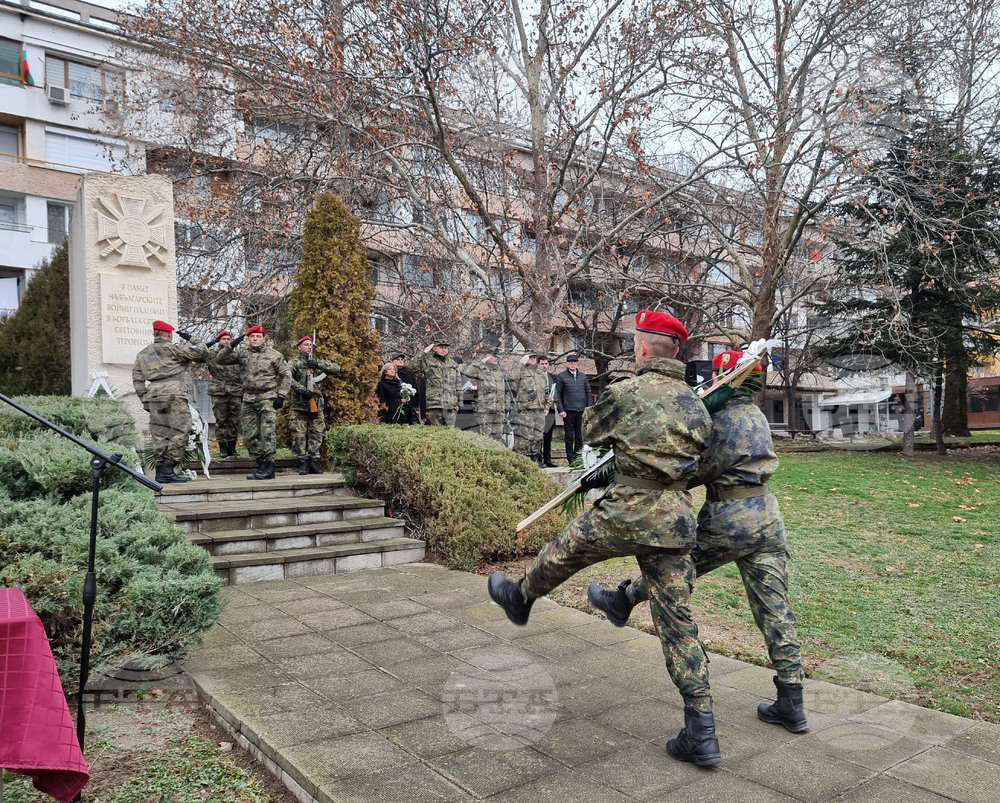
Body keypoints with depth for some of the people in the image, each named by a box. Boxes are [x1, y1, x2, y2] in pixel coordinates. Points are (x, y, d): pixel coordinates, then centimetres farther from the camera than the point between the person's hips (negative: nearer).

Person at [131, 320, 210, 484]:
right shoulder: (173, 349, 1)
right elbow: (202, 352, 0)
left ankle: (160, 471, 10)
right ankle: (168, 470, -9)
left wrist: (144, 400, 16)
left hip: (154, 397, 6)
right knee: (178, 432, -4)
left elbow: (137, 380, 14)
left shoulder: (142, 354, 19)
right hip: (174, 396, -6)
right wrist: (191, 339, 16)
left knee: (159, 435, 9)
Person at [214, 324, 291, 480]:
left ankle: (268, 468, -11)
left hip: (268, 399, -5)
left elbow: (286, 375, 2)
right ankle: (262, 466, 13)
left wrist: (281, 396, -6)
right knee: (249, 435, 4)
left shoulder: (274, 355, 1)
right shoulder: (242, 354, 9)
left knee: (267, 433, -13)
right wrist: (231, 346, -10)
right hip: (248, 400, 5)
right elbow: (220, 360, 4)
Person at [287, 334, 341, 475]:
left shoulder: (318, 362, 15)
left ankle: (314, 462, 8)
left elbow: (337, 368, 3)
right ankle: (302, 463, 1)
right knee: (299, 434, -3)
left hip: (317, 403, 4)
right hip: (299, 403, -4)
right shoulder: (294, 362, 3)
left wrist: (318, 365, -11)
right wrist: (302, 389, -22)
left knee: (316, 434, 3)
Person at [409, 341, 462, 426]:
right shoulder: (427, 362, 7)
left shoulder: (453, 364, 19)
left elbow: (458, 385, 20)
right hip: (434, 403, -3)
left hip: (451, 405, 4)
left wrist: (459, 402, 13)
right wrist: (423, 353, -8)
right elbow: (413, 367, -11)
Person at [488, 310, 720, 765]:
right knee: (678, 624, 9)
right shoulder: (695, 404, 10)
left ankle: (520, 598, 50)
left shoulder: (627, 393, -7)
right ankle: (701, 734, 11)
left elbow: (591, 430, 8)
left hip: (629, 516, -5)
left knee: (565, 549, 23)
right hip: (678, 523, 5)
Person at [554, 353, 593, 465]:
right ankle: (571, 459, 7)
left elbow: (588, 392, 17)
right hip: (568, 410, -3)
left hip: (582, 410, 3)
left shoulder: (583, 376, 14)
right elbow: (557, 394, -2)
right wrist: (560, 410, -9)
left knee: (580, 435, 6)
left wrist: (589, 408, 8)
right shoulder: (561, 376, 1)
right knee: (569, 436, 1)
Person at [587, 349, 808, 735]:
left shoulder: (725, 416, -13)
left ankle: (622, 602, 40)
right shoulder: (756, 415, 15)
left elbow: (701, 471, -12)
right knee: (775, 612, 8)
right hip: (768, 515, 8)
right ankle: (791, 706, 13)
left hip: (729, 519, -8)